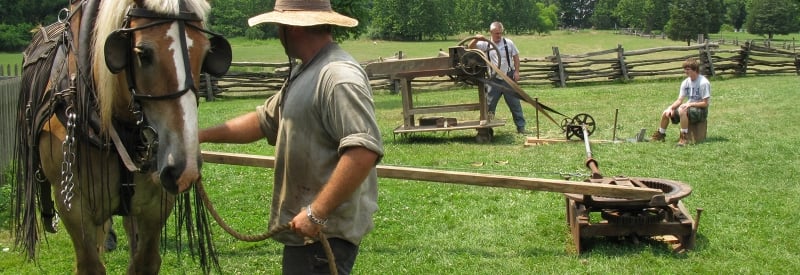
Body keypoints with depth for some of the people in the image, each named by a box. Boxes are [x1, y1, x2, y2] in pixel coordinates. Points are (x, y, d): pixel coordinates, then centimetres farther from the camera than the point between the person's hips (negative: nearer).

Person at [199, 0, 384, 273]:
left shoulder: (339, 76, -22)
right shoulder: (303, 73, 13)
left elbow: (364, 151, -32)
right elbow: (263, 120, 25)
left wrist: (316, 213, -30)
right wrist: (203, 135, 19)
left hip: (324, 231, -10)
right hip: (304, 224, 10)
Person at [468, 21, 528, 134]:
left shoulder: (508, 43, 0)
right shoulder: (485, 44, 0)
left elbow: (516, 57, 6)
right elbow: (470, 47, -5)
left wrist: (516, 72, -3)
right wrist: (476, 39, -23)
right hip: (494, 80, 1)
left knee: (515, 104, 4)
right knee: (489, 105, 5)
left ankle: (521, 127, 10)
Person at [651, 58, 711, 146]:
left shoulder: (703, 83, -17)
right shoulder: (686, 82, 4)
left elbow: (705, 103, -17)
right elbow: (679, 100, 4)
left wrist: (690, 104, -25)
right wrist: (671, 107, -13)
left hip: (701, 111, -7)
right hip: (689, 109, 8)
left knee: (682, 110, -36)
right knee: (666, 113, -4)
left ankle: (684, 138, -30)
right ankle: (660, 135, 19)